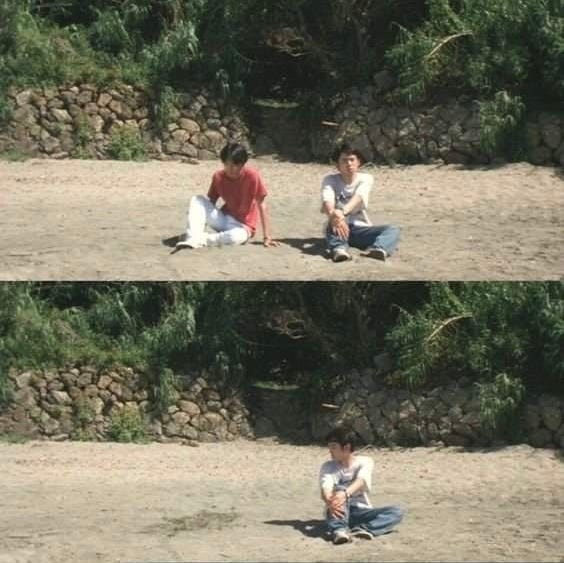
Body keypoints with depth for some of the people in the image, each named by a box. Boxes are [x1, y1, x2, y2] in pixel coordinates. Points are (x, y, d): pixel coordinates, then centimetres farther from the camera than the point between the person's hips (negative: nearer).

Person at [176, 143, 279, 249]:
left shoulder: (252, 176, -20)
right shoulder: (218, 177, -5)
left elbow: (262, 205, -17)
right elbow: (210, 201, 2)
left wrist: (267, 237, -19)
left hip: (242, 226, -4)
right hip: (224, 219, 4)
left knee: (235, 236, -42)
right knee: (197, 200, -18)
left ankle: (202, 239, -20)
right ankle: (193, 239, -32)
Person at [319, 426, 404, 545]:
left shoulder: (365, 462, 0)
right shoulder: (328, 467, 2)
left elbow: (361, 481, -22)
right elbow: (326, 489, -18)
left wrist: (345, 494, -45)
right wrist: (330, 502, -43)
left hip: (360, 512, 1)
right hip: (339, 513, -1)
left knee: (397, 512, -23)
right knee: (339, 489, -31)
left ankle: (361, 529, -43)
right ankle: (339, 529, -51)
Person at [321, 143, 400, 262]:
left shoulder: (366, 179, -1)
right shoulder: (330, 180, -1)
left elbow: (358, 197, -23)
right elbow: (327, 201, -22)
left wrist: (342, 211, -47)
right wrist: (333, 214, -48)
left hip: (360, 229, 1)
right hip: (338, 229, -1)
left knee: (393, 230, -26)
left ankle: (378, 248, -57)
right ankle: (339, 248, -61)